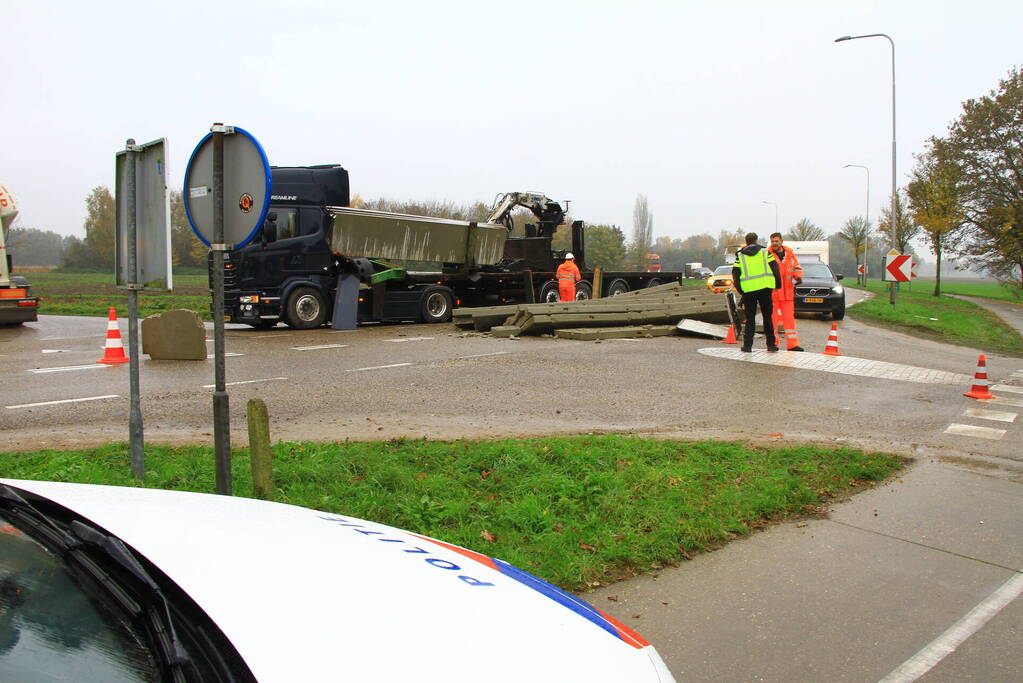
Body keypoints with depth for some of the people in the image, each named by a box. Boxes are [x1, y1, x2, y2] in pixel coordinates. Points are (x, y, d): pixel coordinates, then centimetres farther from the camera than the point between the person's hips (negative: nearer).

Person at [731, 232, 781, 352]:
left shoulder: (740, 256, 8)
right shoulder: (765, 252, 7)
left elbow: (735, 273, 3)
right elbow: (775, 268, 1)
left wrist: (740, 290, 10)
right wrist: (777, 284, 10)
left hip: (748, 290, 0)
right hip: (765, 288, 0)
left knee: (750, 318, 7)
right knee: (767, 317, 8)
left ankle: (747, 345, 0)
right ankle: (771, 344, 8)